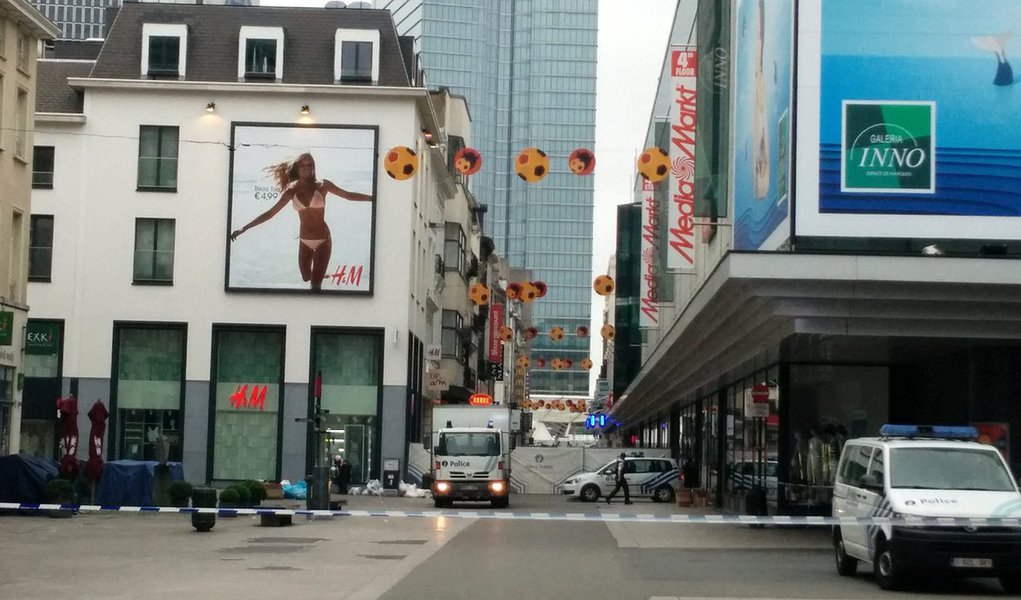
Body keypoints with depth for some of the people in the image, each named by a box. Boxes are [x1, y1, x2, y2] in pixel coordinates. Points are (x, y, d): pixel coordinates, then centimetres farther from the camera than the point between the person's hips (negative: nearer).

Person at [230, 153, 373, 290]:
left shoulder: (322, 185, -8)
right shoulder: (292, 191, -2)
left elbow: (349, 195, 0)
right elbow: (270, 213, 1)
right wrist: (243, 229, -1)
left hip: (323, 240, -3)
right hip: (304, 242, 3)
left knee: (316, 284, -9)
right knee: (306, 278, 18)